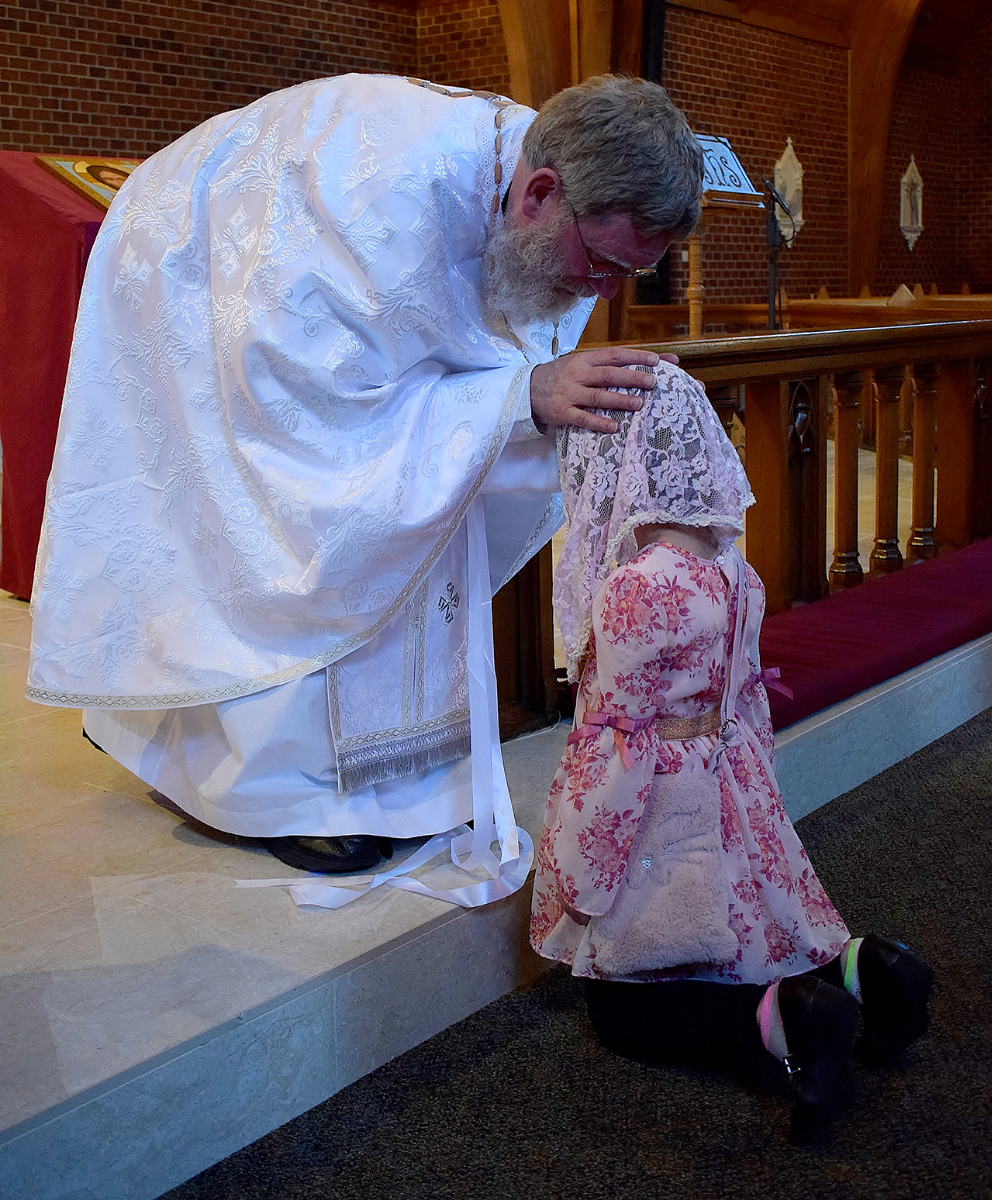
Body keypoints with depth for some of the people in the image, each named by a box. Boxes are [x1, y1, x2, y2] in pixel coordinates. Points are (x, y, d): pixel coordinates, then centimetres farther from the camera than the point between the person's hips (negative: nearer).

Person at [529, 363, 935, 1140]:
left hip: (663, 815, -8)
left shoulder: (635, 588, -27)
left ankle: (776, 1019, -14)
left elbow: (613, 741, -21)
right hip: (733, 799, 8)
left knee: (625, 1011, 8)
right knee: (724, 955, 27)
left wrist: (571, 872, -10)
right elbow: (742, 693, 8)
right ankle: (852, 967, 6)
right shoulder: (727, 563, -2)